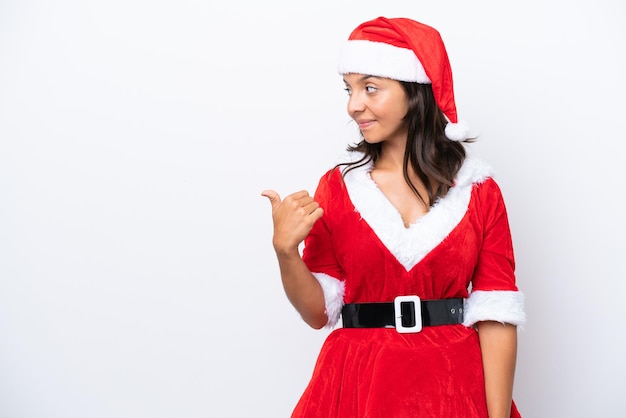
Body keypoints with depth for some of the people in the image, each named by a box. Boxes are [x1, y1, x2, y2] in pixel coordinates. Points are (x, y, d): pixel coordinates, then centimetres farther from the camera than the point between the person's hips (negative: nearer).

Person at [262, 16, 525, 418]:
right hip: (358, 385, 1)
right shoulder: (338, 185, -1)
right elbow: (319, 311, -1)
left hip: (453, 385, 0)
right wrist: (286, 249, -18)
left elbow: (496, 316, -6)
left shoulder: (478, 189, -4)